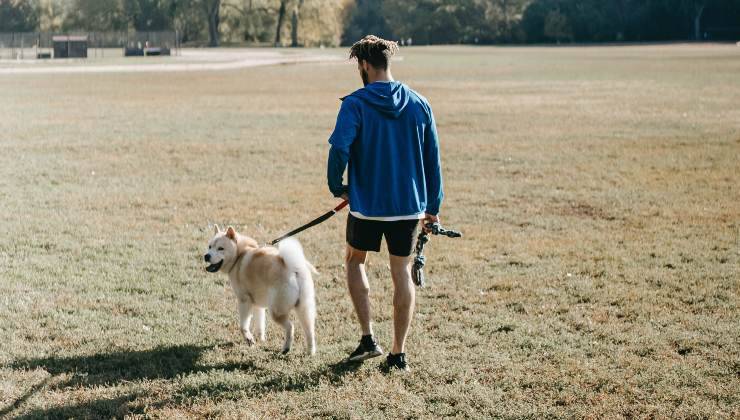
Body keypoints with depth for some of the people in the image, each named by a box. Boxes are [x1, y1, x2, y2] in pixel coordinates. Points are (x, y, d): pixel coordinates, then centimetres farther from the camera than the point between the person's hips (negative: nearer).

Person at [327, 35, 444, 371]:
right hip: (409, 205, 3)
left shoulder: (355, 104, -10)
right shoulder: (419, 104, 3)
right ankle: (398, 354, 11)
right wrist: (433, 206, 13)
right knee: (402, 272, 9)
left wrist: (336, 186, -2)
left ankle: (368, 338, 11)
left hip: (367, 203, -3)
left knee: (355, 261, 20)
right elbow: (432, 158, 6)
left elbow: (339, 149, -20)